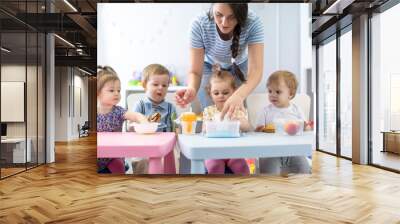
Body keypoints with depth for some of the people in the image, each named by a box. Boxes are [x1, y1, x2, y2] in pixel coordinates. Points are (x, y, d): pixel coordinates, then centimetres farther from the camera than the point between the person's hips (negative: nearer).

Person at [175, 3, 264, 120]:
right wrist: (191, 89, -56)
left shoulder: (253, 23, -36)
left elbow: (256, 69, -42)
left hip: (238, 67, 1)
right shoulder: (199, 25, -36)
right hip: (210, 67, 0)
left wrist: (239, 95, -63)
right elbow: (195, 71, -32)